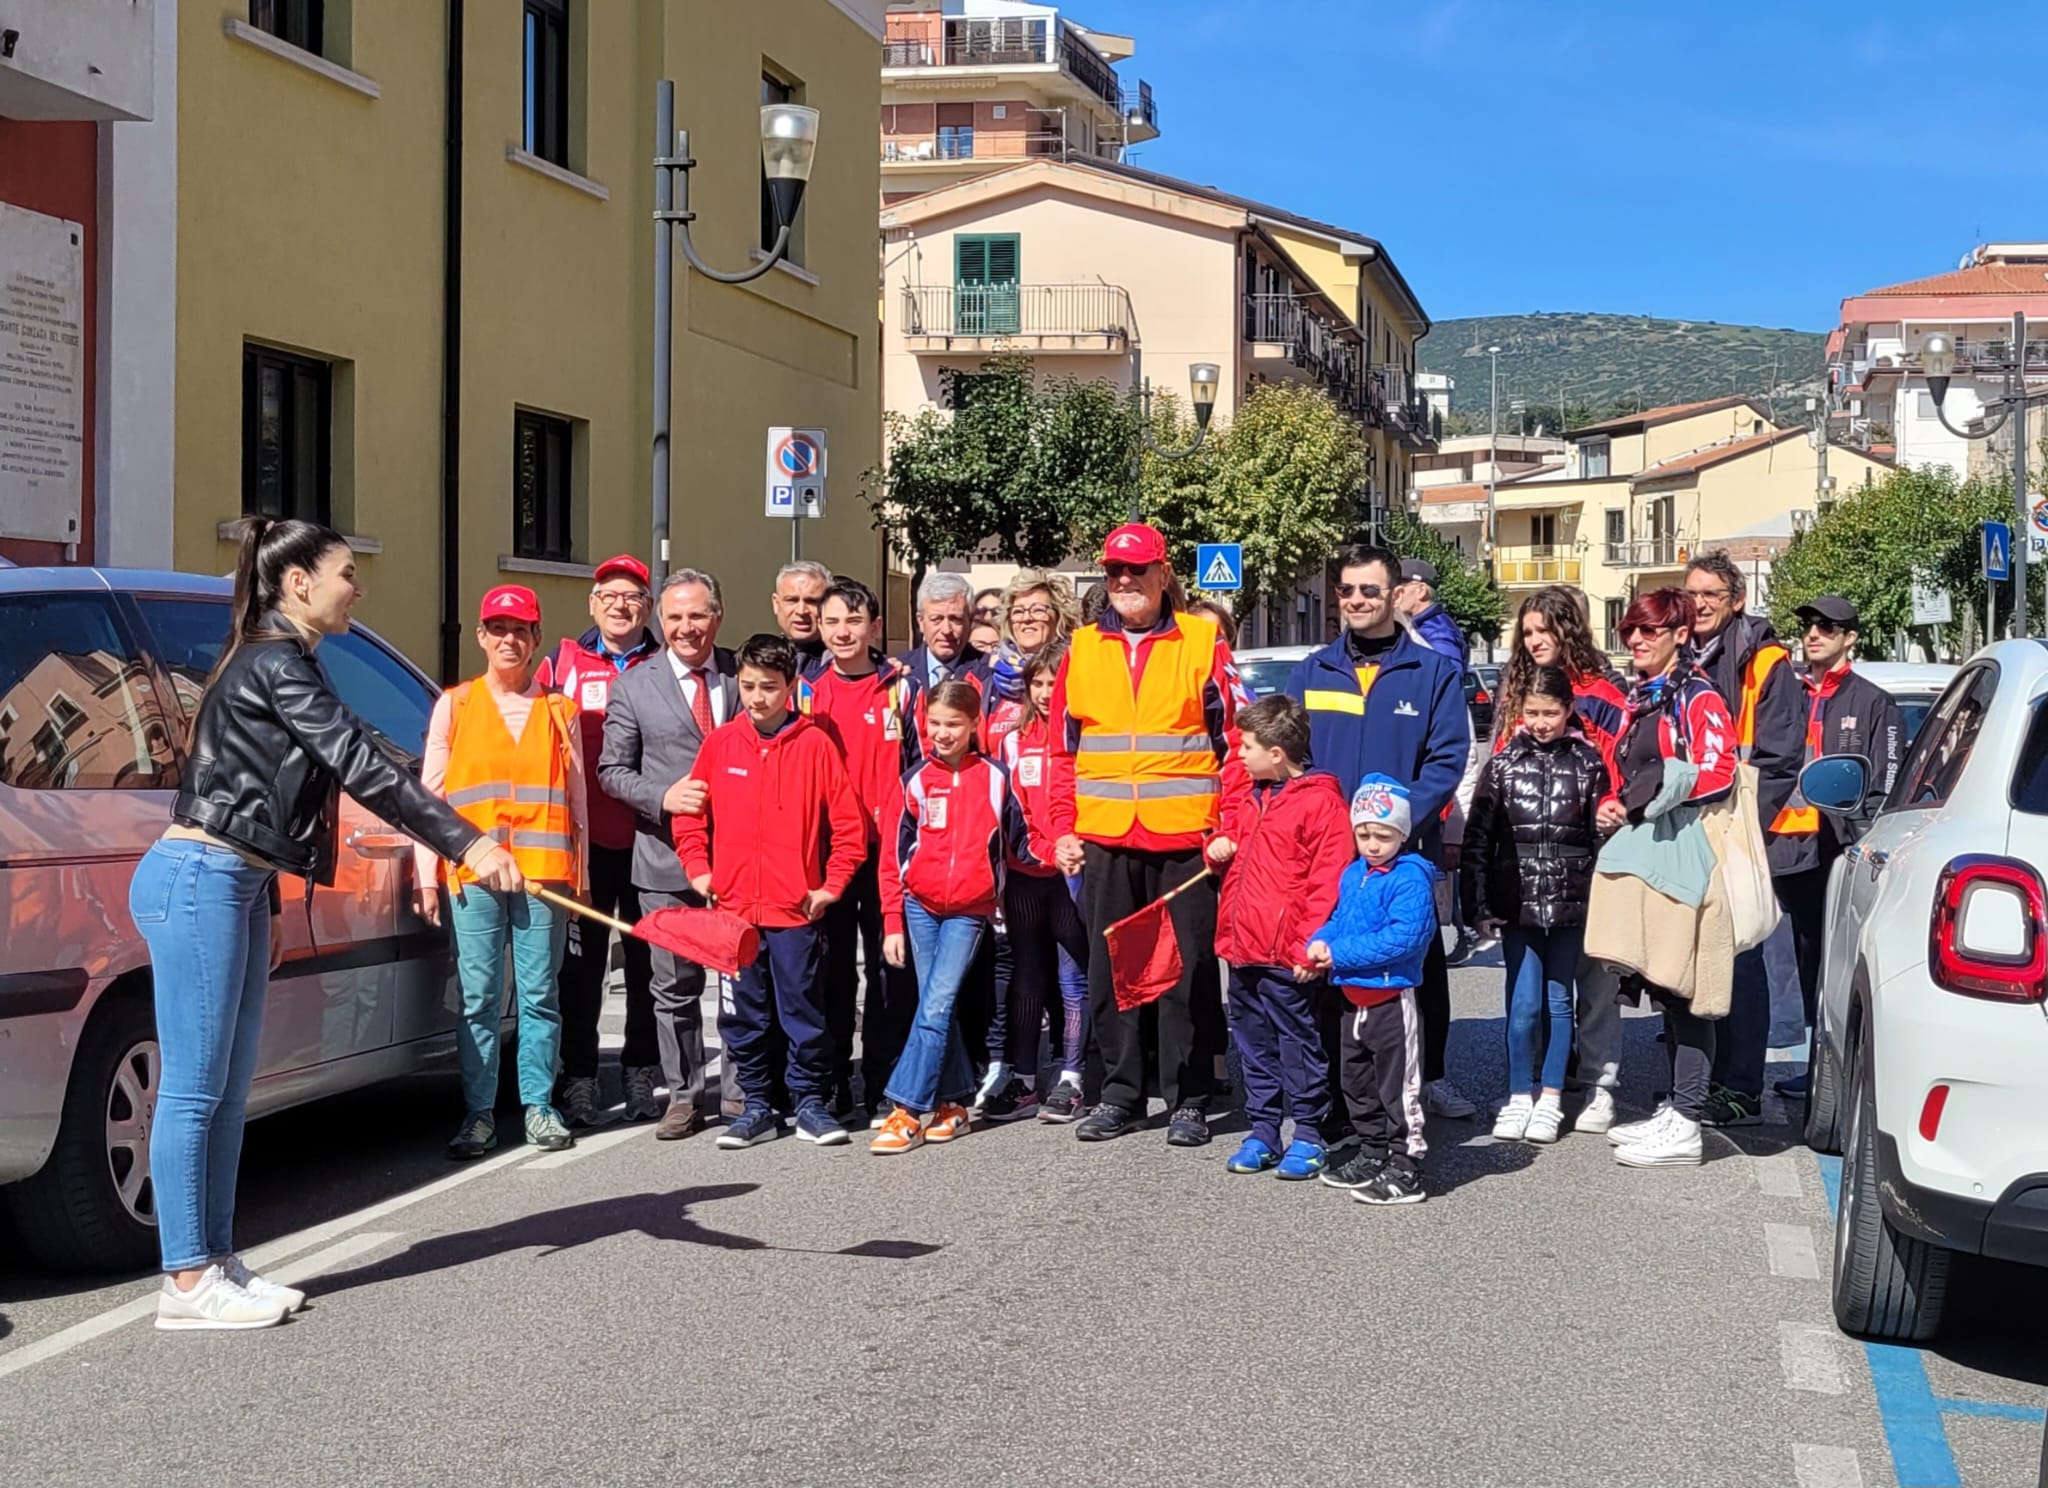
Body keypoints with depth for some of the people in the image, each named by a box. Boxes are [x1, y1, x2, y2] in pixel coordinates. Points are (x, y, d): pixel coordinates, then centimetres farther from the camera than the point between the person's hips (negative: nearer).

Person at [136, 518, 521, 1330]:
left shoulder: (273, 663, 17)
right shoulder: (276, 664, -14)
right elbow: (362, 766, -22)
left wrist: (266, 905, 24)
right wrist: (467, 844, -24)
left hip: (233, 884, 10)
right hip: (196, 881, -10)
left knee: (227, 1089, 11)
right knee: (194, 1089, -6)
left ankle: (215, 1263, 17)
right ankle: (187, 1284, -2)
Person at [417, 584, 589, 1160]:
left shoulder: (559, 711, 13)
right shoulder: (454, 705, 11)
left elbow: (576, 799, 13)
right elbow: (430, 793, 8)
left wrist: (580, 876, 8)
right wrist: (426, 876, 0)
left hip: (543, 870, 1)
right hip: (472, 871, 0)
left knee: (539, 996, 2)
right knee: (478, 998, -1)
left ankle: (539, 1105, 12)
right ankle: (478, 1113, 5)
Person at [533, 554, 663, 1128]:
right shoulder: (562, 664, 8)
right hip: (583, 839, 0)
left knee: (647, 961, 6)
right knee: (582, 963, 3)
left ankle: (642, 1076, 16)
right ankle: (579, 1081, 8)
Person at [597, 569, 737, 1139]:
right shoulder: (633, 686, 3)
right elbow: (612, 771, 3)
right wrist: (664, 797, -14)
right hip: (666, 859, -1)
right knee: (674, 986, 4)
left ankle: (743, 1091, 18)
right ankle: (683, 1094, 15)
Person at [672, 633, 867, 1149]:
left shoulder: (815, 744, -3)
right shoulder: (719, 744, 5)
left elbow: (849, 824, 0)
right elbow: (690, 816, 12)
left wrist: (831, 885, -3)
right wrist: (698, 870, 3)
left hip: (795, 908, -3)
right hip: (732, 907, 3)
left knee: (803, 1010, 3)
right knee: (742, 1015, 8)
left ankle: (810, 1104, 14)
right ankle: (757, 1107, 19)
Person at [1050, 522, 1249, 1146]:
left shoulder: (1203, 644, 2)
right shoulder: (1082, 650, 10)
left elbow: (1235, 742, 0)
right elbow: (1063, 750, 12)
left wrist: (1231, 826, -8)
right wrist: (1063, 830, 4)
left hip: (1185, 839, -3)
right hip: (1104, 841, 3)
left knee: (1186, 970, 2)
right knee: (1111, 971, 8)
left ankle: (1187, 1100, 11)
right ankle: (1120, 1094, 19)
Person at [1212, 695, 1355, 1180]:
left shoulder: (1322, 802, -12)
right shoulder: (1255, 798, 15)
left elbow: (1328, 881, -16)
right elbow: (1235, 836, 33)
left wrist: (1309, 946, -19)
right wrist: (1221, 845, 8)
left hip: (1286, 956, -9)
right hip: (1243, 950, 9)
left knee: (1298, 1044, 1)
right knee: (1254, 1045, 14)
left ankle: (1308, 1135, 9)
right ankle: (1262, 1131, 23)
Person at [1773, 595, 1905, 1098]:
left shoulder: (1873, 704, 4)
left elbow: (1886, 784, -1)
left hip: (1842, 849, -5)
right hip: (1793, 848, 5)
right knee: (1808, 958, 10)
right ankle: (1819, 1061, 17)